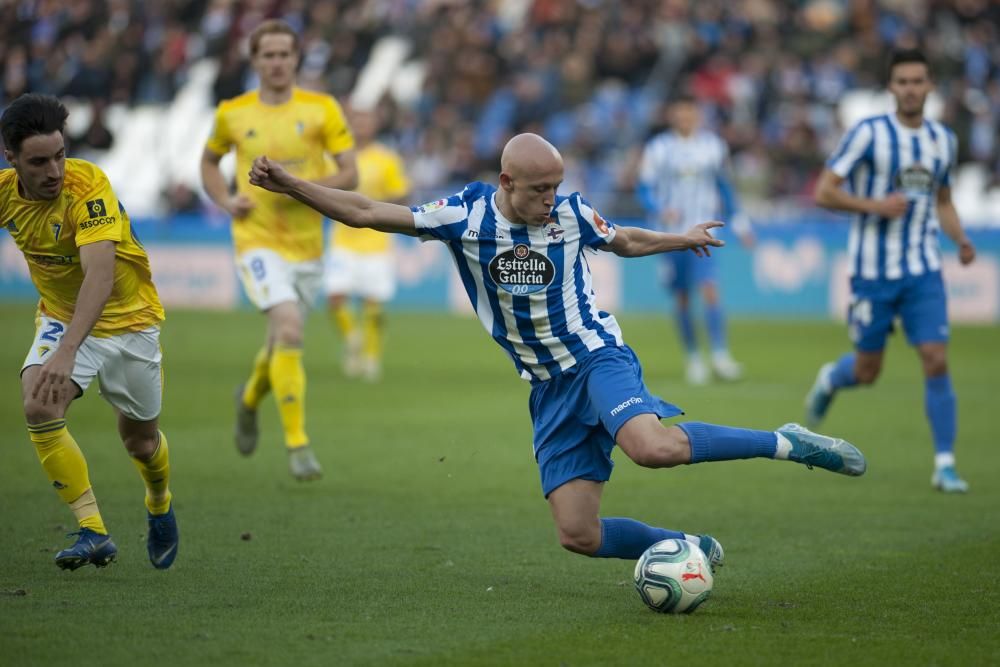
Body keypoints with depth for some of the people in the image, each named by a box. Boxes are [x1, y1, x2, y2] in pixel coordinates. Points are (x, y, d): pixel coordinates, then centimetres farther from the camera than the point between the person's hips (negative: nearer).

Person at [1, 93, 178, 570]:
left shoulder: (88, 188, -32)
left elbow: (100, 274, -45)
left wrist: (67, 352, -56)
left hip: (127, 318, -3)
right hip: (60, 317, 3)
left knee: (140, 441, 12)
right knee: (39, 409, -25)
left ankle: (160, 506, 47)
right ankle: (92, 531, -21)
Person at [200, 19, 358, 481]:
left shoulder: (322, 109, -1)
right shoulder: (232, 113, 2)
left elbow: (349, 175, -4)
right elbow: (209, 161, 20)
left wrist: (305, 186, -21)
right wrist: (226, 201, 1)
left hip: (307, 244, 2)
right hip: (258, 240, -2)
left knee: (283, 343, 15)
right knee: (289, 329, -24)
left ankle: (251, 398, 50)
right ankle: (297, 444, -20)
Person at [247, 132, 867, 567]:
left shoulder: (573, 213, -5)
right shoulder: (466, 214, -6)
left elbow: (625, 240, 19)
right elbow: (366, 212, -4)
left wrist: (683, 239, 22)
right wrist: (288, 185, -11)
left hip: (597, 358, -3)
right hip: (549, 388, 3)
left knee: (652, 446, -36)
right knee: (578, 534, -7)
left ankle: (787, 442, -21)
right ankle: (692, 548, 15)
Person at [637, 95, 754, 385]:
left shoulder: (713, 146, 6)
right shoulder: (658, 149, -1)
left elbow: (724, 187, 18)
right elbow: (645, 189, -1)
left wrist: (739, 223, 19)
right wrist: (661, 211, -20)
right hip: (672, 232, 0)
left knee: (710, 291, -15)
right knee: (681, 298, 3)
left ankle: (720, 355, -15)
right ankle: (693, 358, 17)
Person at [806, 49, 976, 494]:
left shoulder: (943, 140, 8)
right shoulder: (868, 134, -9)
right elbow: (824, 192, -9)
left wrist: (960, 239, 3)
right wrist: (875, 205, -22)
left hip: (923, 272, 3)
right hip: (872, 270, -3)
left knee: (937, 361, -11)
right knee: (867, 372, 7)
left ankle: (944, 464, -4)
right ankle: (828, 380, 44)